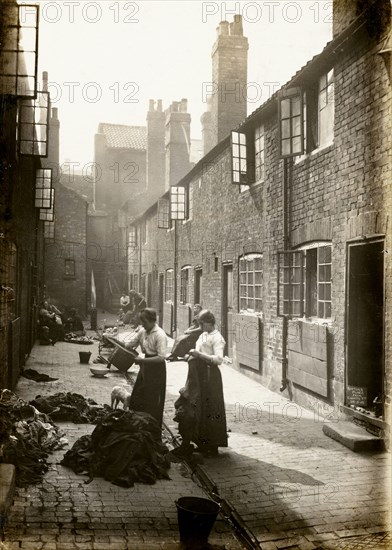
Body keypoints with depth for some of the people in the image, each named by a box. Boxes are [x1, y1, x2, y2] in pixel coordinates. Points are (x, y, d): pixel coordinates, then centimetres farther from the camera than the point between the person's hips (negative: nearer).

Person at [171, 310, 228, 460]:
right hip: (197, 375, 9)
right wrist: (192, 356, 7)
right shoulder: (203, 335, 15)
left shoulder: (217, 338, -12)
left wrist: (198, 354, -23)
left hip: (208, 376, -9)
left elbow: (218, 359, -23)